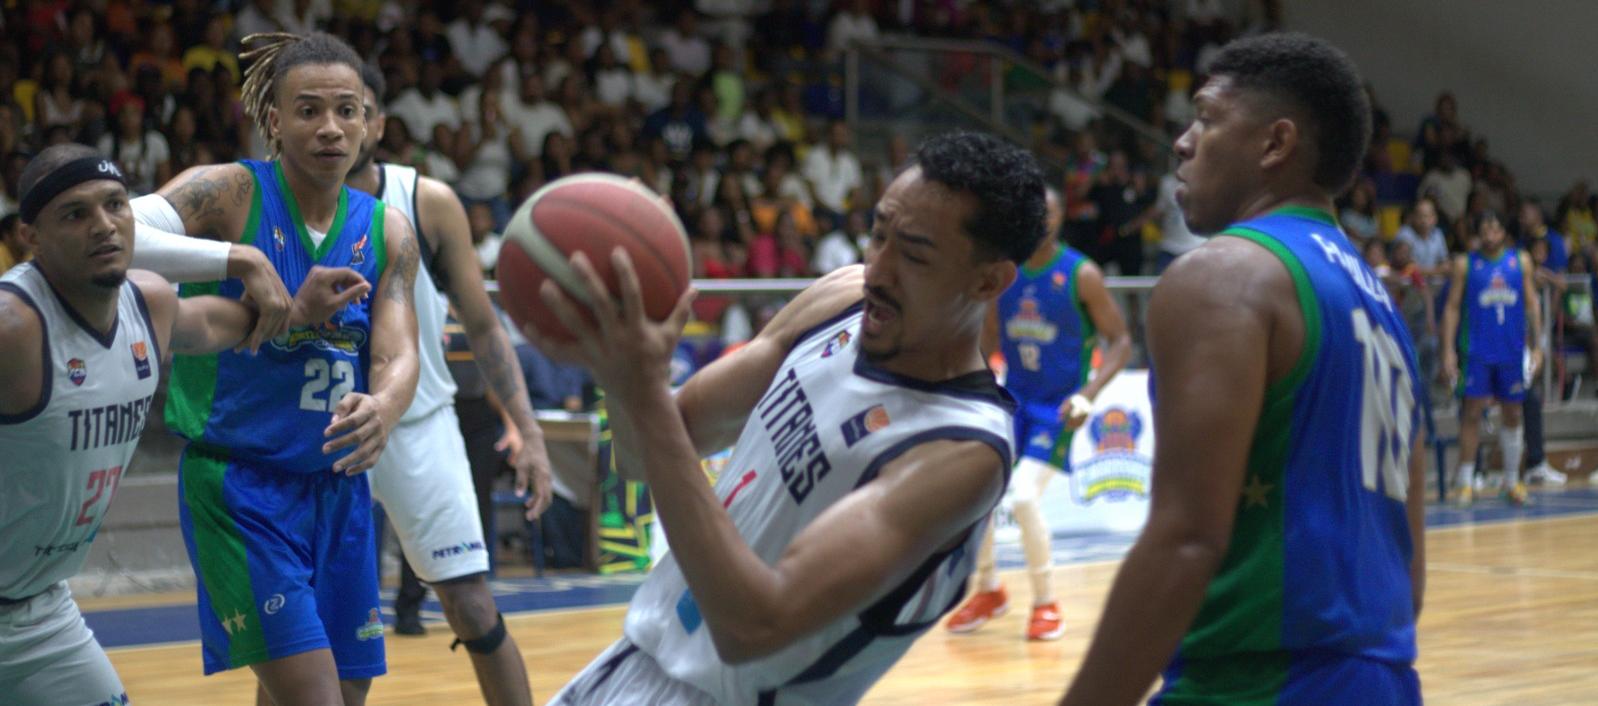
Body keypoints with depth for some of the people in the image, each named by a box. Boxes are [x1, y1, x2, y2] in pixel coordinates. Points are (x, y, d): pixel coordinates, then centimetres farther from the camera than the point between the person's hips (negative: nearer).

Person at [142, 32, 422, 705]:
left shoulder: (386, 230, 5)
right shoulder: (229, 193, -9)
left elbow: (398, 355, -5)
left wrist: (384, 410, -27)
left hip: (338, 488, 6)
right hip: (236, 484, -6)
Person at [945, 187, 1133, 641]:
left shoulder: (1081, 275, -12)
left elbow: (1121, 342, -9)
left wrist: (1088, 395, -22)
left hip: (1057, 405, -5)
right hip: (1013, 395, 5)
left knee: (1024, 495, -20)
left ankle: (1045, 603, 0)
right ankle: (989, 592, 20)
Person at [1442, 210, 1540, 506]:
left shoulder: (1521, 261, 6)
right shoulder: (1465, 264, 0)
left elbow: (1531, 304, 8)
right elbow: (1452, 307, 0)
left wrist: (1536, 345, 1)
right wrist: (1448, 350, -7)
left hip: (1512, 350, 2)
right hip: (1476, 351, -2)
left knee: (1512, 414, 8)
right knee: (1472, 412, -5)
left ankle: (1512, 480, 17)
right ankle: (1465, 480, 1)